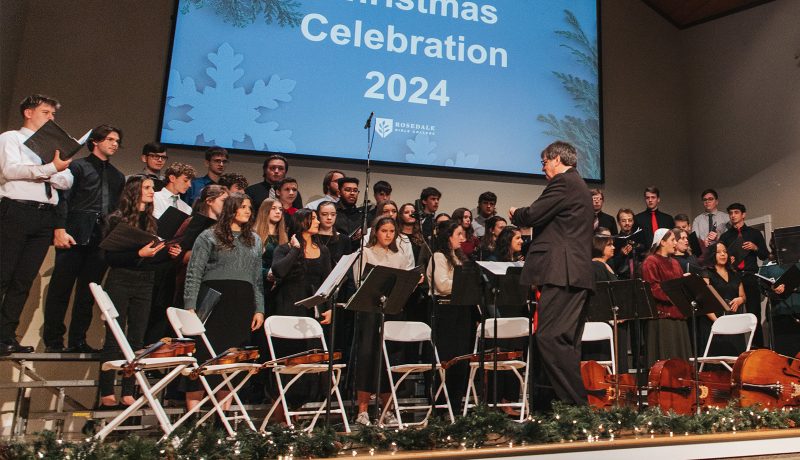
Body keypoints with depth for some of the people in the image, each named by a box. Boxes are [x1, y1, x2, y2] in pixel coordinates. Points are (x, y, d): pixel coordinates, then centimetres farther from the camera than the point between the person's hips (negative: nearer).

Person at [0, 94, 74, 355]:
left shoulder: (55, 145, 21)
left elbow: (66, 182, 9)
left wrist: (35, 173, -6)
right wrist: (50, 168, -20)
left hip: (45, 215, 5)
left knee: (24, 280, 5)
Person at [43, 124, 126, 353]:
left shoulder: (118, 176, 20)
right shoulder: (78, 166, 5)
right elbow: (63, 199, -4)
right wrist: (60, 229, -14)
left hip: (102, 240, 5)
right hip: (74, 237, -5)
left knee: (88, 293, 7)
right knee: (60, 289, 0)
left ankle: (78, 341, 14)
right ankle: (53, 340, 8)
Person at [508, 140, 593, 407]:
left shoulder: (563, 182, -6)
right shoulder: (578, 185, 26)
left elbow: (533, 215, -14)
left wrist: (516, 214, 7)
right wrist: (523, 217, 22)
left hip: (562, 271, -11)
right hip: (577, 273, 11)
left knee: (549, 337, -13)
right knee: (566, 341, 12)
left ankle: (574, 401, -12)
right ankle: (574, 398, 16)